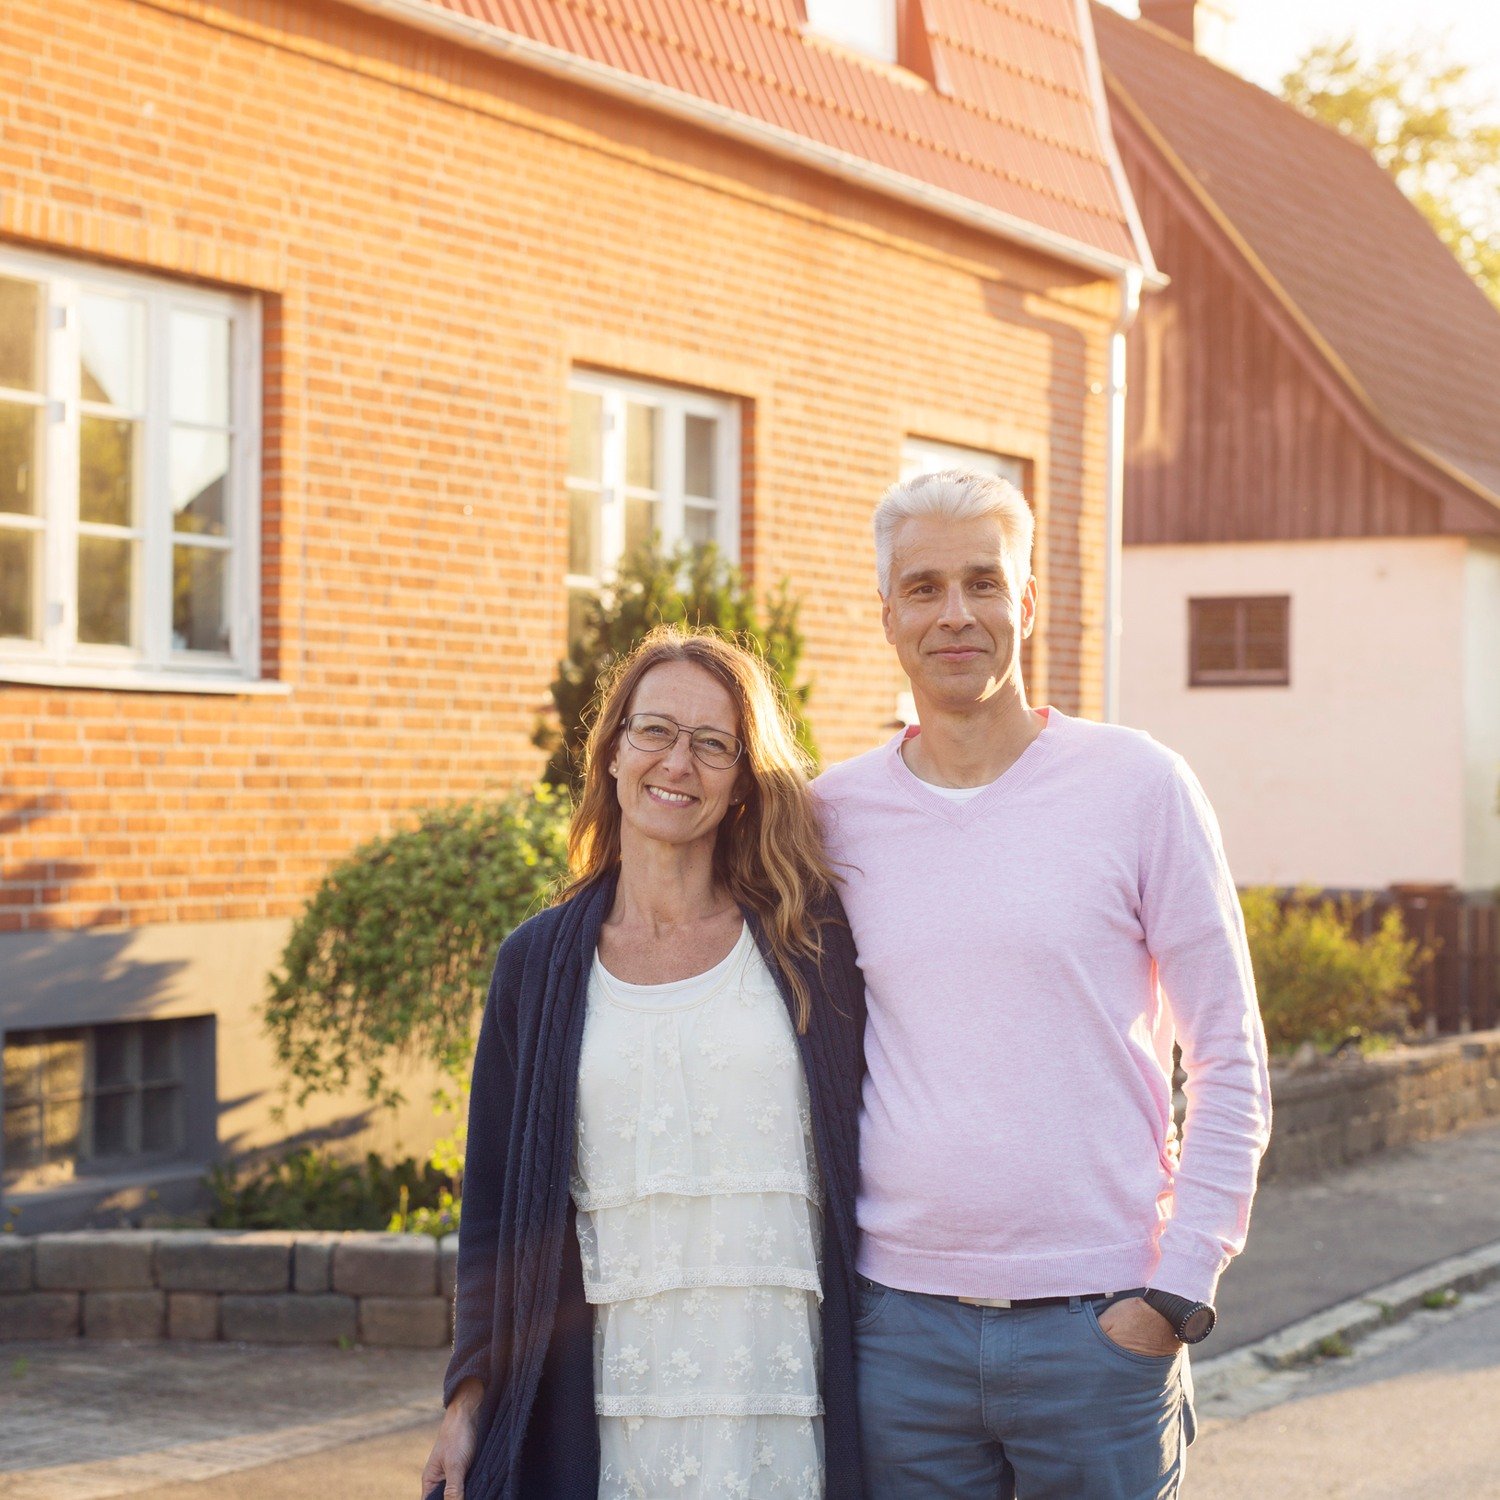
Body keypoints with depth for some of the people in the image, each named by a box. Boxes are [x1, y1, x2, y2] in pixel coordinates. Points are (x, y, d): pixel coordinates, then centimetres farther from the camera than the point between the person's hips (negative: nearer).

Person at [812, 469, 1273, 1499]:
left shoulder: (1137, 786, -1)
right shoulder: (834, 814, 5)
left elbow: (1231, 1066, 1)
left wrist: (1179, 1291, -6)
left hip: (1102, 1326, -2)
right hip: (901, 1325, 2)